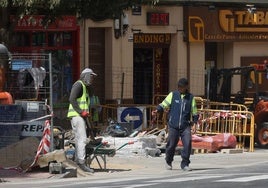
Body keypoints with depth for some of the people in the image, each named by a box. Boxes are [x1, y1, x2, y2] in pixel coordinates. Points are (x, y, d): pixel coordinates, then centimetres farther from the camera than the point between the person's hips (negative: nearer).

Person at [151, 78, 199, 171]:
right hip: (173, 125, -1)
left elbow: (194, 112, 14)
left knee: (187, 143, -15)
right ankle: (168, 162, 27)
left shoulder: (191, 97, 9)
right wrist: (157, 110, -17)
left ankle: (185, 164, -4)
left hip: (185, 126, 1)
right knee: (171, 145, 2)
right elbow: (163, 104, 2)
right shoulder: (173, 95, 5)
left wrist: (194, 124, 5)